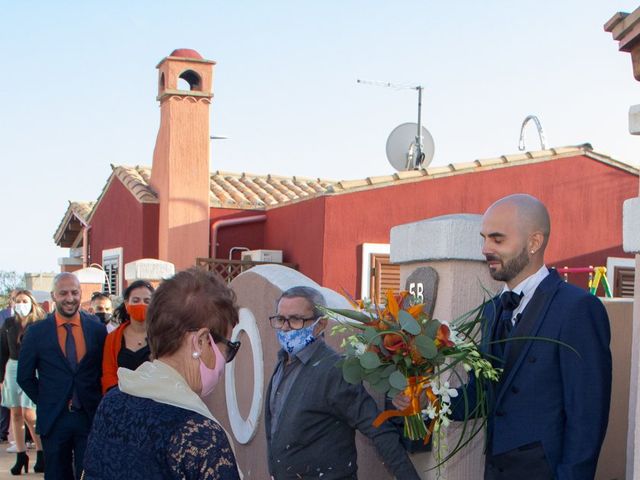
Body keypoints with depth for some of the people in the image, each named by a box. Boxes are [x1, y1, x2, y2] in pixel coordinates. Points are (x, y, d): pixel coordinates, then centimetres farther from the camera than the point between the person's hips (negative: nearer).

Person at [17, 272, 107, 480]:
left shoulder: (97, 329, 0)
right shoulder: (36, 331, -2)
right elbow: (25, 377, 5)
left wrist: (98, 405, 2)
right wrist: (46, 403, 3)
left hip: (91, 417, 0)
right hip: (53, 420, 0)